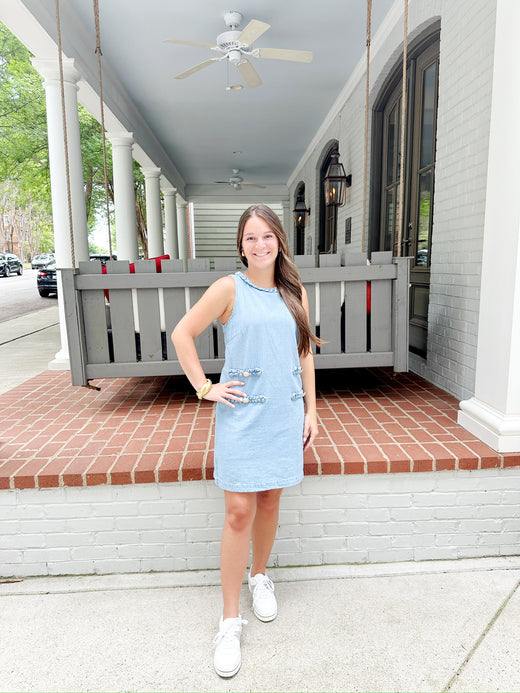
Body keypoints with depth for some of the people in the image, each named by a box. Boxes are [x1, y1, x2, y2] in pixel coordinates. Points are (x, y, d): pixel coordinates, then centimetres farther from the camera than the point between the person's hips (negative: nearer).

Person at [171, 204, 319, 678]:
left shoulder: (295, 293, 7)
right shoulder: (229, 288, -5)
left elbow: (305, 354, 12)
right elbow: (182, 334, -2)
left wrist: (311, 409, 10)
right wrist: (204, 388, -6)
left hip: (284, 414, 4)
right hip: (241, 413, -3)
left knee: (270, 500, 15)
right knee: (239, 510, -2)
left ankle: (260, 577, 41)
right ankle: (230, 621, 14)